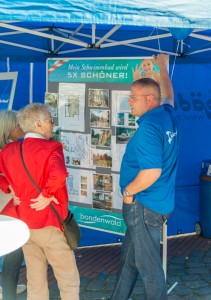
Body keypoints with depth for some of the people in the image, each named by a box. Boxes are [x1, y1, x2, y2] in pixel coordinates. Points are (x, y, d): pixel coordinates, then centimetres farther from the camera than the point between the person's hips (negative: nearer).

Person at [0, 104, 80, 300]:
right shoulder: (50, 147, -16)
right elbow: (59, 175, -34)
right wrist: (46, 195, -19)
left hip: (24, 224, 7)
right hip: (49, 224, -6)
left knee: (35, 281, 18)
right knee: (69, 280, 9)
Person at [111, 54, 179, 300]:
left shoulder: (148, 127, -23)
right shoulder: (168, 114, 4)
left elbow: (152, 171, -31)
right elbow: (168, 95, 28)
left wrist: (128, 192, -16)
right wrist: (163, 67, 40)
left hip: (144, 206, -10)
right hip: (158, 202, 10)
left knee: (148, 265, 4)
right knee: (129, 257, 21)